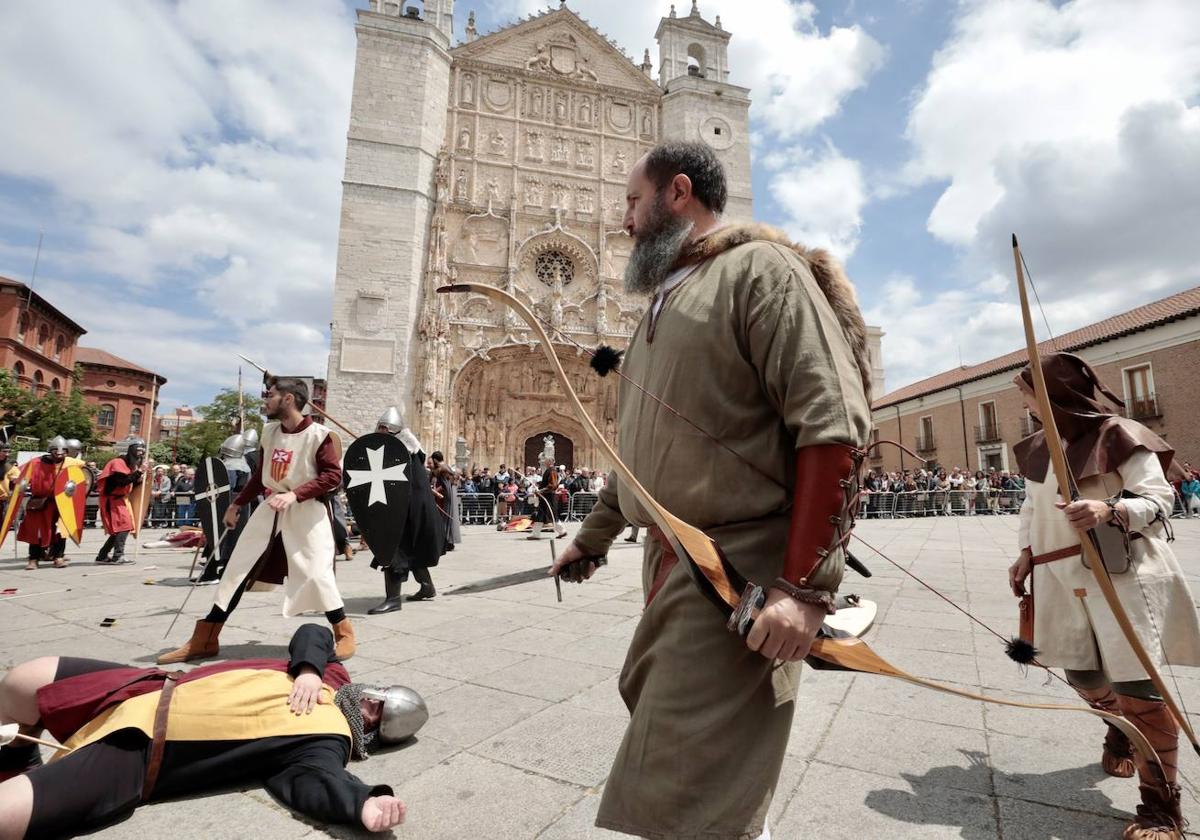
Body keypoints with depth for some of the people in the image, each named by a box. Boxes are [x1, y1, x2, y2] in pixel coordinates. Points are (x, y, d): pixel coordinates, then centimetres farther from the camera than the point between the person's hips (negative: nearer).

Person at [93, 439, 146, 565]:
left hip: (121, 499, 9)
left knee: (118, 529, 12)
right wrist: (138, 473, -29)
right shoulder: (119, 462, -16)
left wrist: (139, 479, -4)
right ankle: (118, 556, -16)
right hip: (112, 499, -9)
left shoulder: (131, 465, 12)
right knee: (124, 526, -16)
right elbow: (122, 481, -28)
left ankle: (102, 556, 22)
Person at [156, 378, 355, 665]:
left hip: (307, 511, -7)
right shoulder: (269, 431, 8)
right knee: (237, 569, 9)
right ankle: (204, 640, 21)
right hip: (271, 507, 7)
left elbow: (333, 476, -19)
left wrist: (295, 494, -27)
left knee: (316, 573, -12)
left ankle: (344, 633, 7)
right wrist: (237, 504, 20)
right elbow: (260, 474, 18)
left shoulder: (318, 435, -15)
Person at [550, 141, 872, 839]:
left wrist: (807, 587, -21)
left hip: (741, 571, -9)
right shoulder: (664, 300, 20)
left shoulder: (760, 269, -6)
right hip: (668, 566, 9)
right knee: (651, 703, 22)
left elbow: (834, 428, -17)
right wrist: (592, 538, 28)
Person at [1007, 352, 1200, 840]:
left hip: (1122, 576, -6)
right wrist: (1025, 553, 11)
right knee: (1082, 675, 14)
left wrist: (1110, 510, -32)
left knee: (1136, 684, -5)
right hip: (1066, 580, 6)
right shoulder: (1038, 448, 11)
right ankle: (1121, 730, 45)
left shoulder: (1117, 435, -9)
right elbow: (1032, 507, 19)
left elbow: (1160, 498, -13)